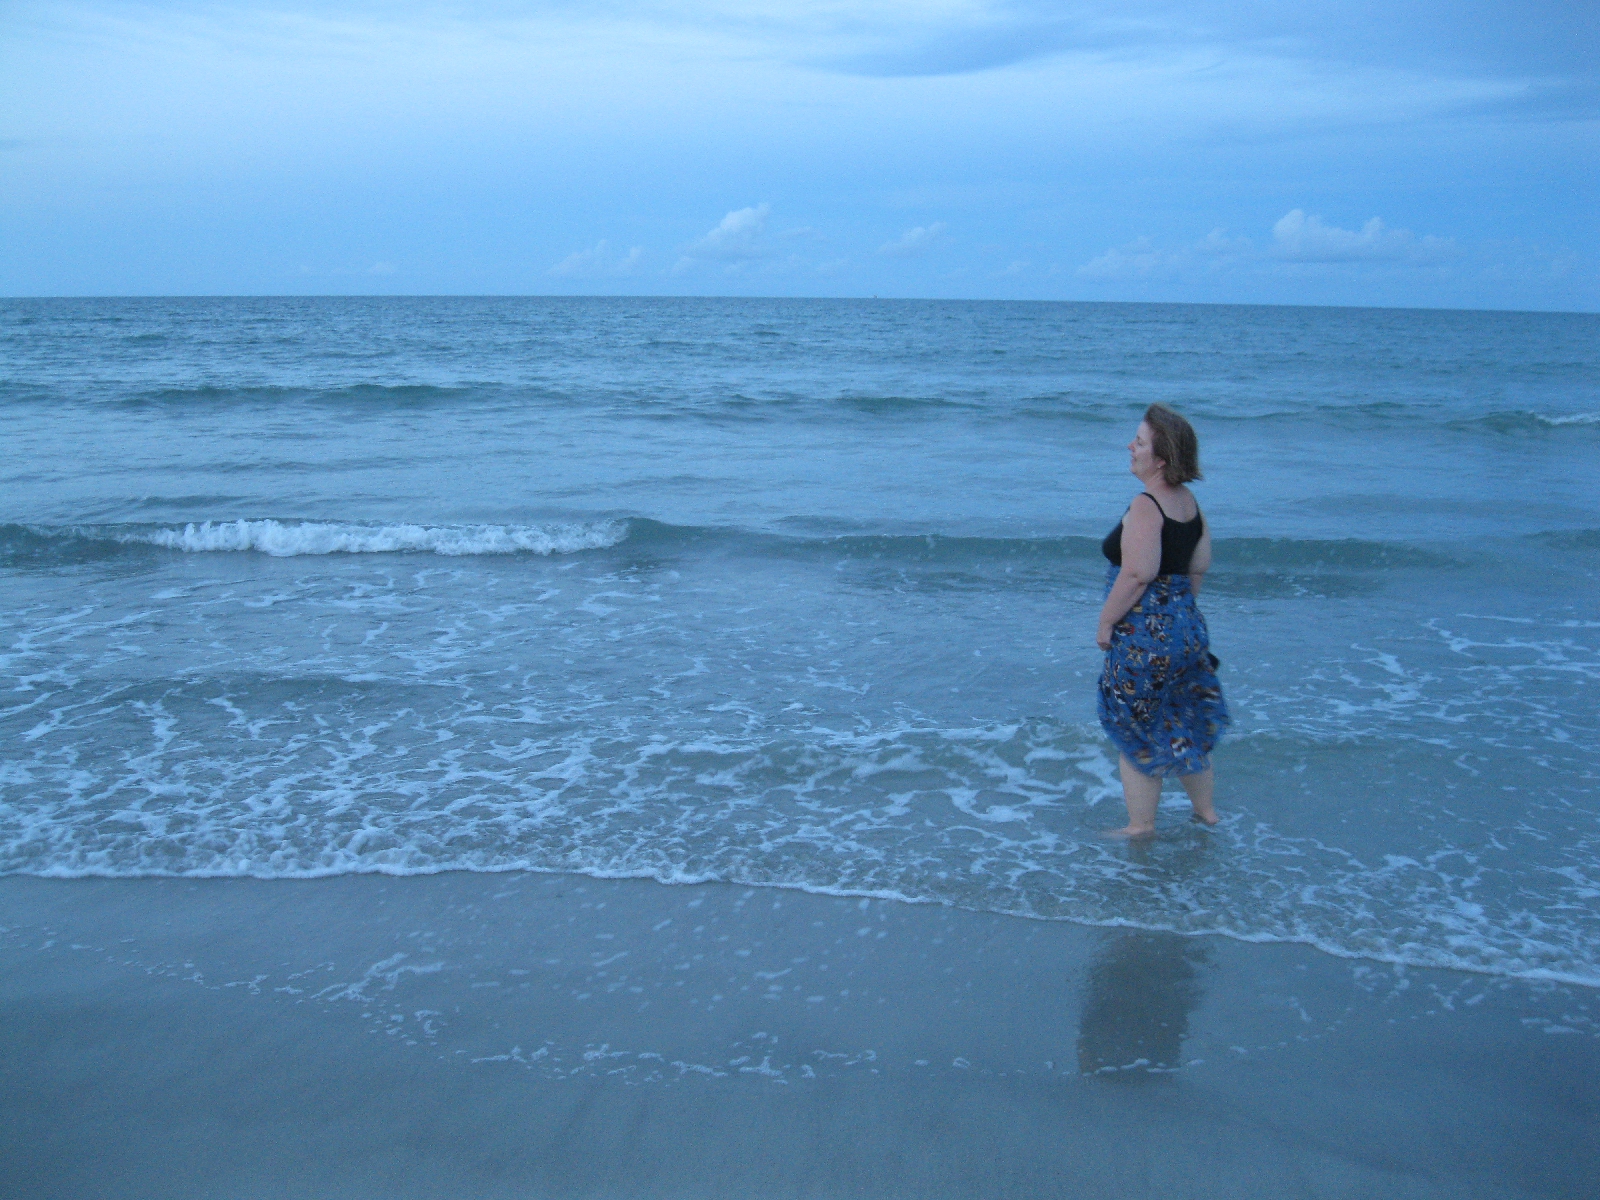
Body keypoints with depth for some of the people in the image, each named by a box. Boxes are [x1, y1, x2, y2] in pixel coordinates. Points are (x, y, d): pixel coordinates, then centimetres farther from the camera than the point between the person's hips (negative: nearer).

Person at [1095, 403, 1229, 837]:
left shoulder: (1146, 506, -19)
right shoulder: (1189, 501, 7)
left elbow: (1137, 575, -25)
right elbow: (1199, 568, 14)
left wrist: (1106, 623, -15)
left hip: (1145, 635, -9)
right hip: (1187, 627, 9)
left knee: (1138, 734, 6)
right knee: (1185, 726, 22)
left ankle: (1140, 825, 16)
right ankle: (1205, 810, 34)